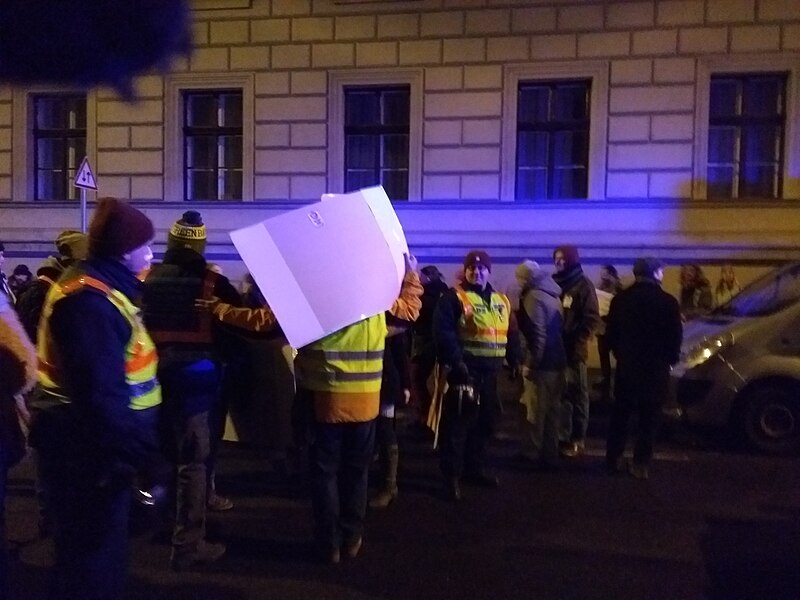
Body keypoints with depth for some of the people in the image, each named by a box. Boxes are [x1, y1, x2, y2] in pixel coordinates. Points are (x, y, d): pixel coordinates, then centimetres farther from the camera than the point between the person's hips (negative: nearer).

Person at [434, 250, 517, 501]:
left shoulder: (501, 301, 16)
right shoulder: (454, 297, -7)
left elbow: (511, 334, 21)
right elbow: (443, 332, -18)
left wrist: (514, 362, 11)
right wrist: (455, 362, -26)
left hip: (490, 373, 7)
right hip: (465, 372, -7)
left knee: (486, 422, 17)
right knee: (457, 424, -4)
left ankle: (475, 468, 33)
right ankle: (452, 477, 7)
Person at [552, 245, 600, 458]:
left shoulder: (583, 284, -4)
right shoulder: (553, 283, 10)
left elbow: (592, 319, -9)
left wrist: (575, 341, -16)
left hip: (573, 349, -5)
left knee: (577, 395, 5)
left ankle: (577, 440, 14)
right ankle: (562, 436, 21)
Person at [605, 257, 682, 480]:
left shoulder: (620, 299, 0)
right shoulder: (668, 302, -10)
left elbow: (611, 333, 4)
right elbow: (675, 337, -5)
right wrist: (669, 360, 12)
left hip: (627, 366, 3)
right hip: (656, 369, -3)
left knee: (620, 415, 13)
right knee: (648, 419, 6)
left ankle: (614, 460, 17)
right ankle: (640, 465, 8)